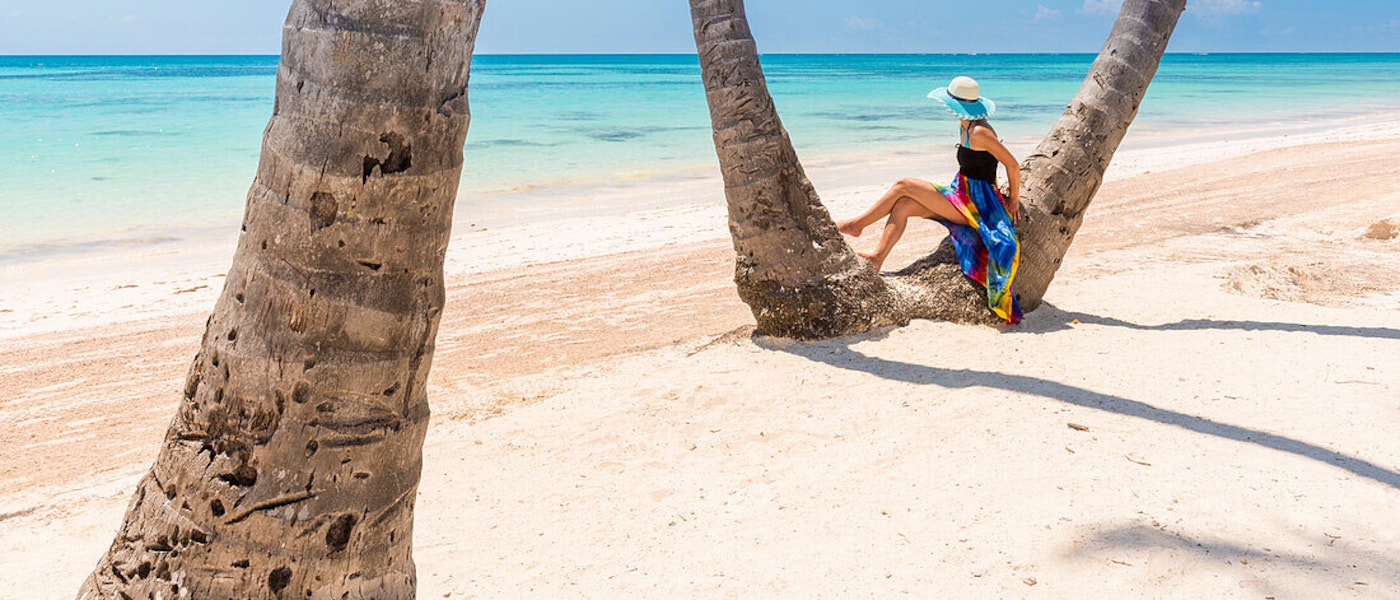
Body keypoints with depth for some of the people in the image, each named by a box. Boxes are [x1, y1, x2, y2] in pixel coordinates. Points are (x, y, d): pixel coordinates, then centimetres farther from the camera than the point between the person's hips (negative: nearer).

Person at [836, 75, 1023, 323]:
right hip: (962, 198, 9)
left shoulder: (979, 132, -20)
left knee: (904, 185, -10)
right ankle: (877, 257, -4)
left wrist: (1013, 200, -8)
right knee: (902, 205, -2)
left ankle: (857, 224, 2)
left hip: (973, 204, -9)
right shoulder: (965, 126, 11)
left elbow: (1013, 164, -18)